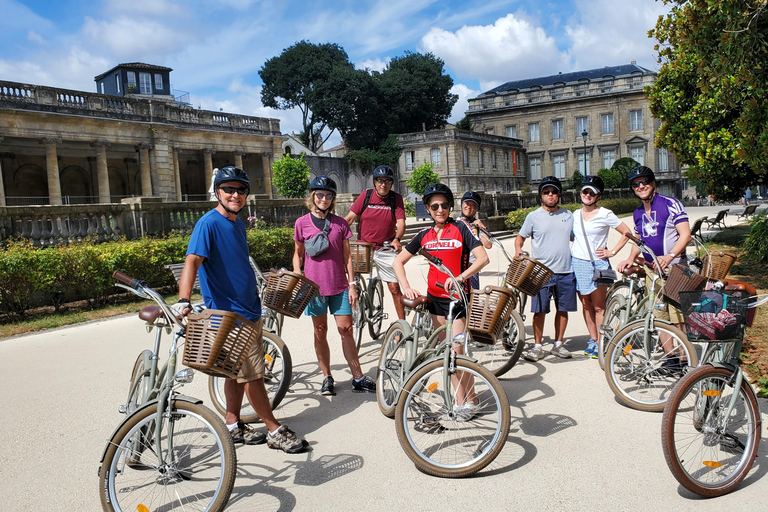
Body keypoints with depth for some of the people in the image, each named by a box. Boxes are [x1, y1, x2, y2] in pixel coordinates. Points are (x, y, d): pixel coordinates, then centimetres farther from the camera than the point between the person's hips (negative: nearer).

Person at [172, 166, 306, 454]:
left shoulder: (238, 224, 11)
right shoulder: (209, 223, -14)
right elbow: (192, 260, -27)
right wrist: (183, 300, -41)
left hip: (250, 310, 9)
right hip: (230, 314, -8)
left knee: (238, 372, 16)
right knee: (252, 374, -1)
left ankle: (233, 426, 29)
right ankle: (275, 432, 10)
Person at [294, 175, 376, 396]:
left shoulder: (340, 223, 5)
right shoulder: (302, 223, 2)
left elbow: (346, 256, 7)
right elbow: (298, 254, 9)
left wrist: (352, 284, 2)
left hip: (339, 285, 1)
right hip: (314, 285, 0)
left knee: (346, 329, 0)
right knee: (320, 331, 7)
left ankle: (358, 378, 8)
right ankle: (327, 378, 19)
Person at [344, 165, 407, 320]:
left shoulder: (396, 198, -3)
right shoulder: (366, 195, -2)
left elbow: (401, 224, -11)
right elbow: (349, 218, -4)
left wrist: (396, 239, -31)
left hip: (386, 249, -1)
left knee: (394, 288, 0)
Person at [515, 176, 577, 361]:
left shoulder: (569, 215, 10)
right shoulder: (533, 216, 1)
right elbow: (520, 237, 9)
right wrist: (518, 251, -10)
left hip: (565, 271, 3)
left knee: (563, 308, 9)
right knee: (540, 310, -2)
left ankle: (558, 344, 23)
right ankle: (537, 346, 10)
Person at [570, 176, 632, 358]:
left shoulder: (605, 215, -4)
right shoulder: (575, 215, 10)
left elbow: (626, 232, -1)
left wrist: (612, 252, -5)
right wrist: (569, 255, 13)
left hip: (597, 264, -4)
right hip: (577, 262, 5)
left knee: (598, 306, -3)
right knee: (586, 304, 9)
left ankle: (600, 343, 4)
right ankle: (592, 339, 20)